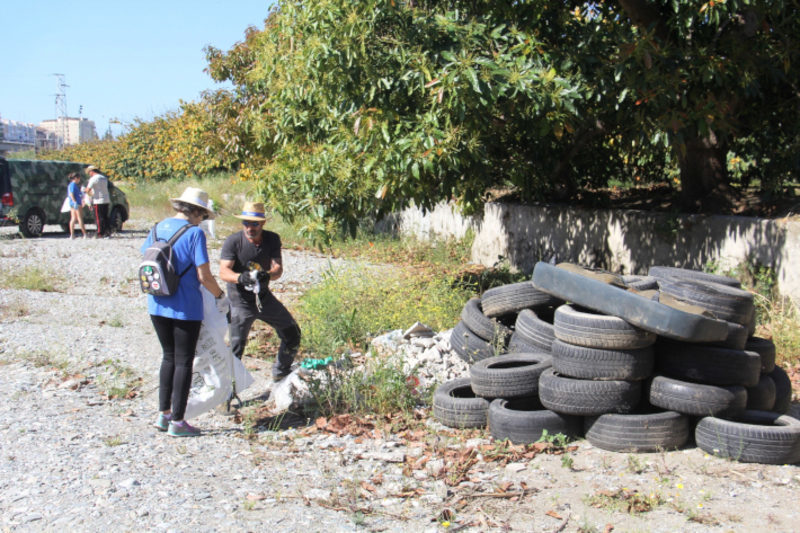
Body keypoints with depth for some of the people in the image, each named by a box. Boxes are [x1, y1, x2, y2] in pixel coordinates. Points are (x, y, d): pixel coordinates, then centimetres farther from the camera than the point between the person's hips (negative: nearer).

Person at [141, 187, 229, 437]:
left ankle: (163, 414, 23)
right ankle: (177, 421, 9)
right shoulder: (194, 233, -14)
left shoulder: (159, 227, 5)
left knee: (169, 357, 20)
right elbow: (204, 276, -17)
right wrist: (220, 296, -2)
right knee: (183, 362, 4)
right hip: (185, 307, -6)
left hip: (157, 305, 6)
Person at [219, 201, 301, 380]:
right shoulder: (233, 241, -17)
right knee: (236, 348, -12)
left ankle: (281, 371, 33)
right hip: (240, 301, -5)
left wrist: (267, 275, -38)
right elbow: (224, 271, -25)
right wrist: (240, 277, -47)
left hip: (264, 297, 5)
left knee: (292, 333, 13)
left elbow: (278, 268, -14)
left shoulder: (272, 239, -5)